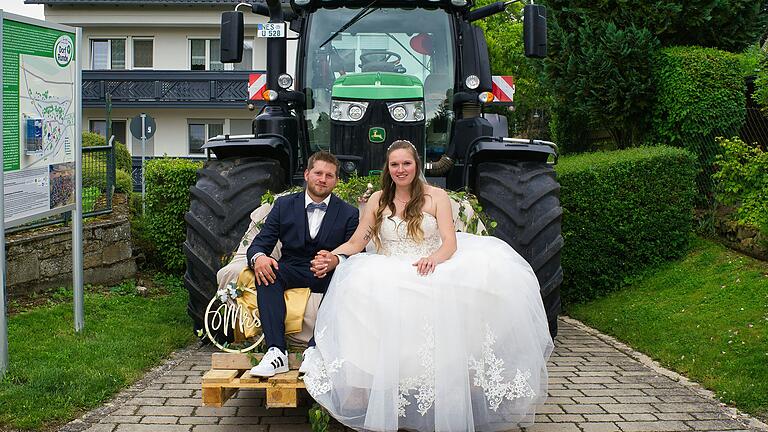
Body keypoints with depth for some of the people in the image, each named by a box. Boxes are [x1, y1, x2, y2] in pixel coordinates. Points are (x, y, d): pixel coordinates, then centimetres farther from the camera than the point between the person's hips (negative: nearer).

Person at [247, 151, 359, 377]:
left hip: (329, 274, -1)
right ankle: (276, 352, -37)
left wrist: (336, 260, -28)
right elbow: (260, 243, 2)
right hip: (292, 272, 1)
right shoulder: (284, 205, 7)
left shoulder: (349, 213, 4)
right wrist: (258, 257, -24)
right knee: (265, 271, -30)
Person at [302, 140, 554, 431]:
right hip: (391, 276, 1)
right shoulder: (378, 200, 15)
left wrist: (433, 257, -25)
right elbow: (356, 243, 12)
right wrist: (332, 257, -8)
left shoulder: (436, 196, 9)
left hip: (431, 271, -1)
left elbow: (450, 243, -3)